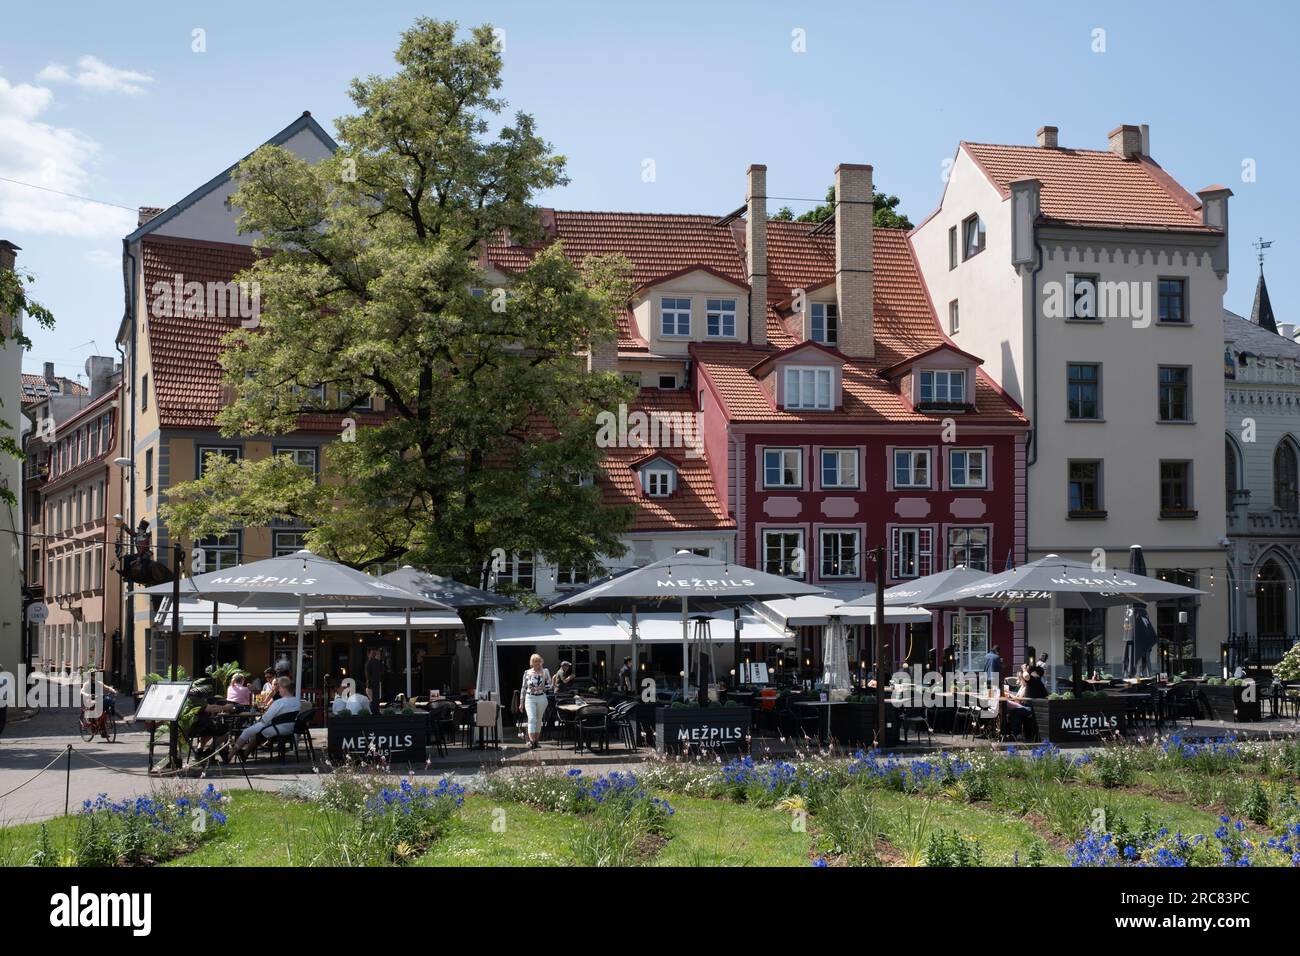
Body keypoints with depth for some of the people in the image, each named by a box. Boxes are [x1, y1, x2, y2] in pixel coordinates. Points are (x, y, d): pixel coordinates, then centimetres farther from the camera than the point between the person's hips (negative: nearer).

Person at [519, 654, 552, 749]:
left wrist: (540, 688, -16)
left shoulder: (545, 672, 2)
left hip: (541, 698, 1)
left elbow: (549, 685, 2)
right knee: (531, 719, -15)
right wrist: (521, 702, 8)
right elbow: (523, 687, 10)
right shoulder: (527, 673, 5)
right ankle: (531, 741, -24)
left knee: (539, 720, 10)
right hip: (530, 698, -1)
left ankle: (536, 740, 21)